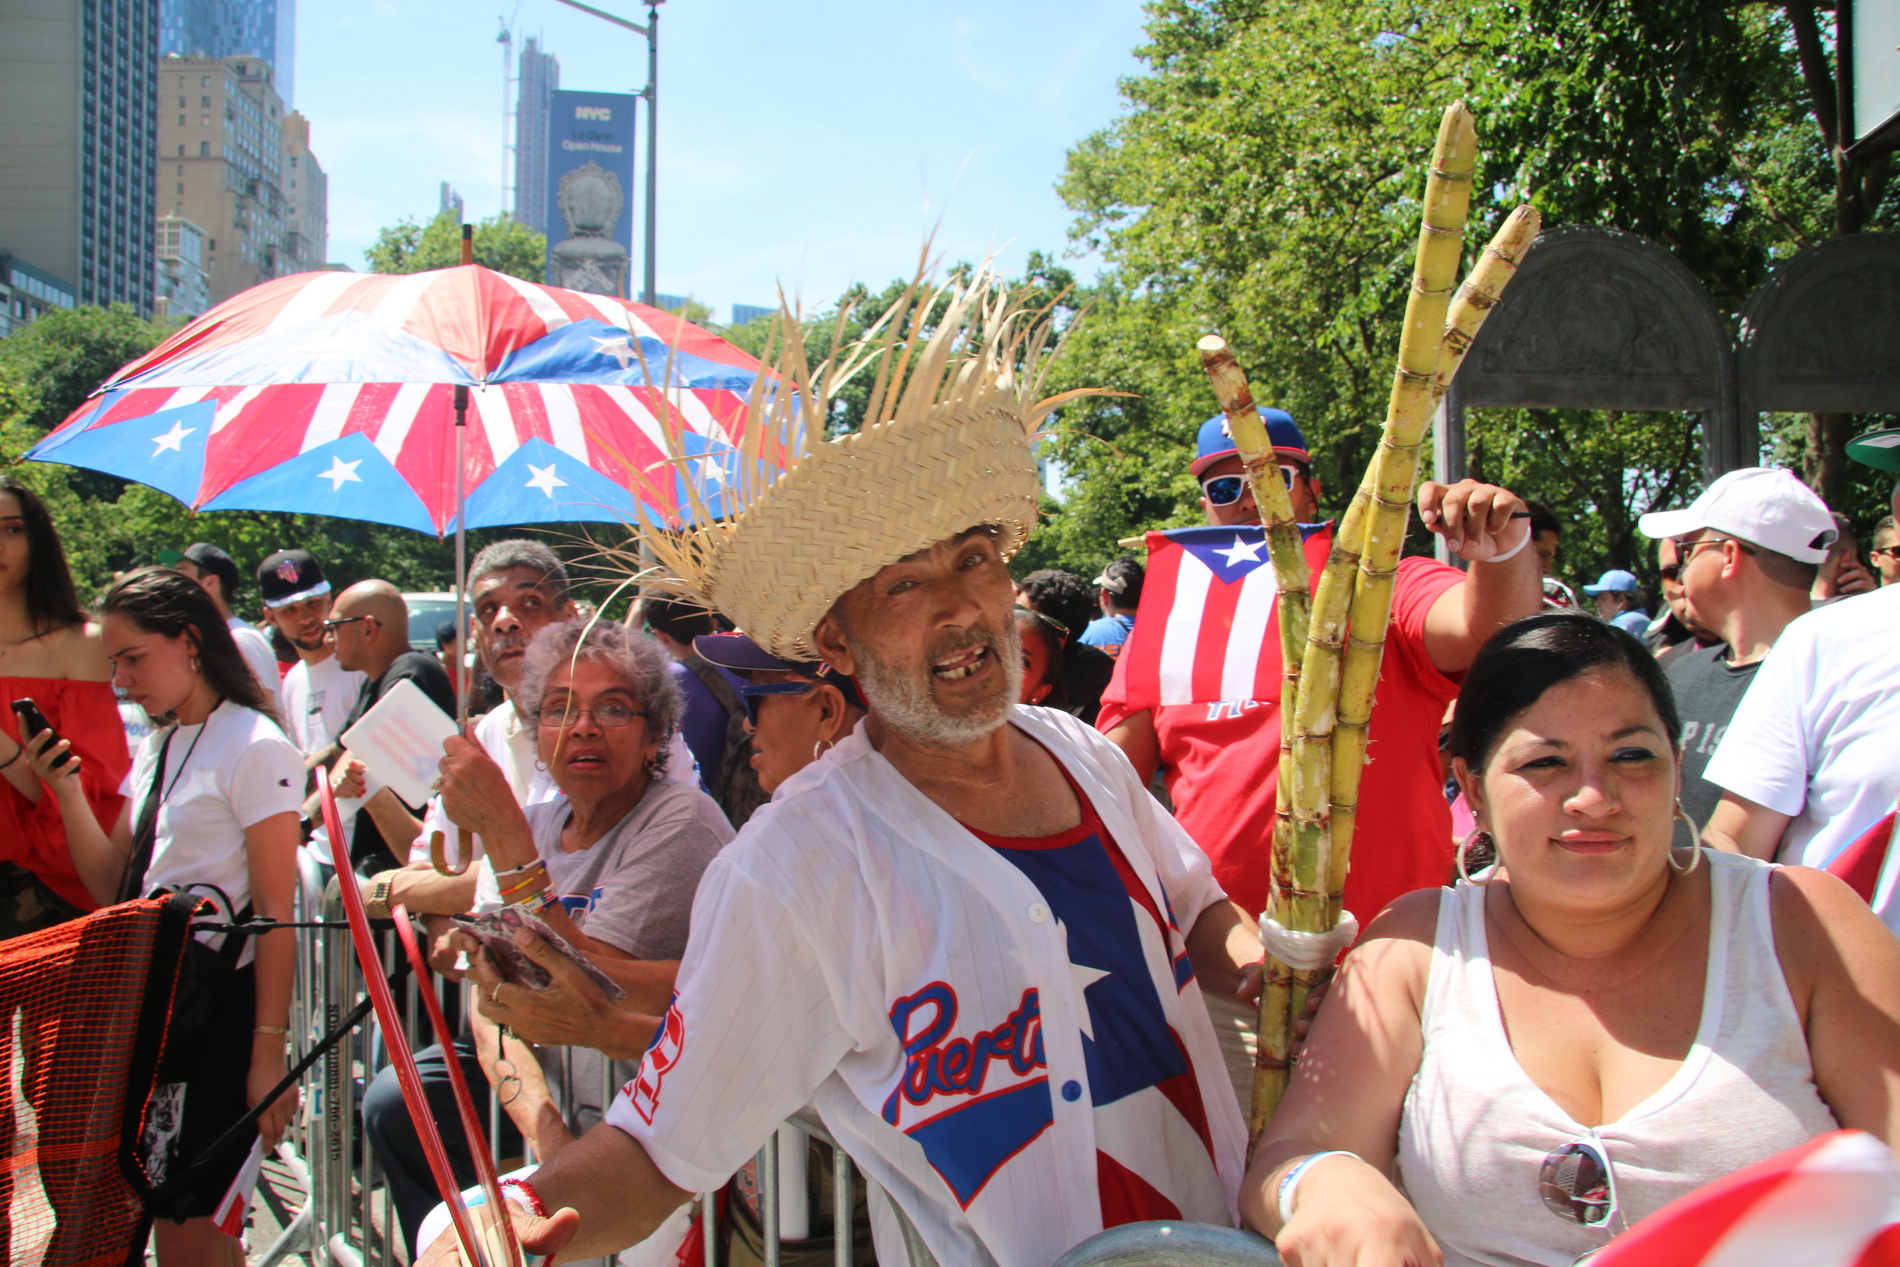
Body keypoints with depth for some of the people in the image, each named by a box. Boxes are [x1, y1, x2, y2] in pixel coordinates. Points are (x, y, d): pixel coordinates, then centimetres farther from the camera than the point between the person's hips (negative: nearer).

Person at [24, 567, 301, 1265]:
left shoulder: (256, 748, -10)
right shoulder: (156, 749, 16)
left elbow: (276, 913, -13)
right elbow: (112, 888, 14)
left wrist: (269, 1049, -16)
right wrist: (68, 790, 2)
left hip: (223, 1003, -8)